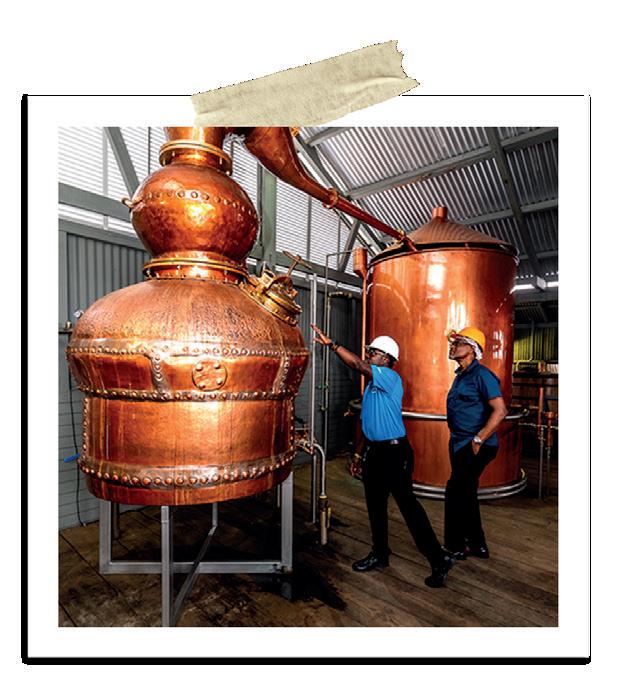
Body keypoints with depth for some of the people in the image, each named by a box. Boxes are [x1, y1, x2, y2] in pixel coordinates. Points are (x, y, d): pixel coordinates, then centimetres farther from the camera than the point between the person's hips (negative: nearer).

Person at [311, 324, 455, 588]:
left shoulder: (391, 378, -14)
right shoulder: (372, 383, 12)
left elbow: (357, 365, -28)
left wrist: (330, 343, -26)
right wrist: (360, 454, 18)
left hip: (394, 452, -9)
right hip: (374, 451, 9)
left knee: (408, 504, -1)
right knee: (375, 505, 16)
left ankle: (439, 559, 16)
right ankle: (379, 554, 34)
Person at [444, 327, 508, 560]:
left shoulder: (482, 375, -16)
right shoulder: (460, 375, 12)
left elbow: (500, 410, -24)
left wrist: (478, 440, -23)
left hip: (476, 447, -9)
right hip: (460, 444, 9)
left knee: (455, 492, -2)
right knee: (466, 495, 17)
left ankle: (455, 547, 15)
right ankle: (477, 545, 33)